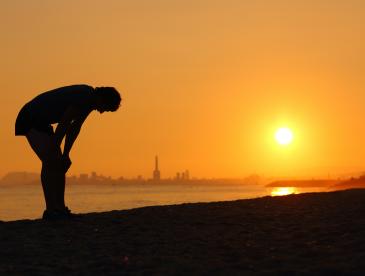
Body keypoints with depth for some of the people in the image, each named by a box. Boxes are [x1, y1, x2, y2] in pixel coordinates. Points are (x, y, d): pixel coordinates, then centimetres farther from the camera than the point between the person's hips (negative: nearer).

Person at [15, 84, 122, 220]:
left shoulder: (90, 98, 5)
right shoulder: (83, 97, -25)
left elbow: (75, 128, 8)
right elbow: (63, 125, -24)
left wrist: (65, 154, 5)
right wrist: (56, 152, -17)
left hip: (41, 122, 10)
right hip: (30, 120, -10)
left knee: (59, 163, 4)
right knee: (50, 160, -18)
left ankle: (60, 209, 4)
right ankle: (50, 210, -20)